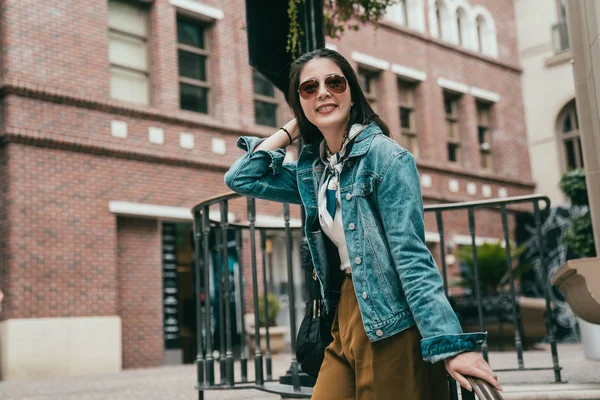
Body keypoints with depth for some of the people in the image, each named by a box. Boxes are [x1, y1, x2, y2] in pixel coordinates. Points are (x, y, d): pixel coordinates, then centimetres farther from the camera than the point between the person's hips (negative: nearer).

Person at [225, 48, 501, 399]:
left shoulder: (385, 155, -10)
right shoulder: (311, 170, 11)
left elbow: (411, 254, -16)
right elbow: (240, 178, 13)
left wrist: (450, 342, -23)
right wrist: (292, 129, 9)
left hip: (392, 324, -7)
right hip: (346, 319, 7)